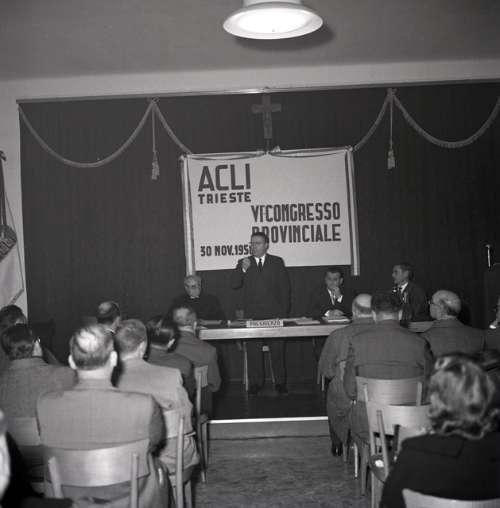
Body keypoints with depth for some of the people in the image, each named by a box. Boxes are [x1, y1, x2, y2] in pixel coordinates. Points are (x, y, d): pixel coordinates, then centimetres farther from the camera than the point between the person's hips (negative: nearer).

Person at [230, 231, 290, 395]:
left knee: (277, 349, 2)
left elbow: (284, 287, 8)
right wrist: (242, 269, -15)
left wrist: (283, 311, 0)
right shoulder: (243, 263, 10)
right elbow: (234, 285, 1)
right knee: (253, 349, 0)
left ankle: (280, 382, 13)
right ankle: (256, 382, 11)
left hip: (274, 313, 0)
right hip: (252, 315, 1)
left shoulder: (277, 262, 9)